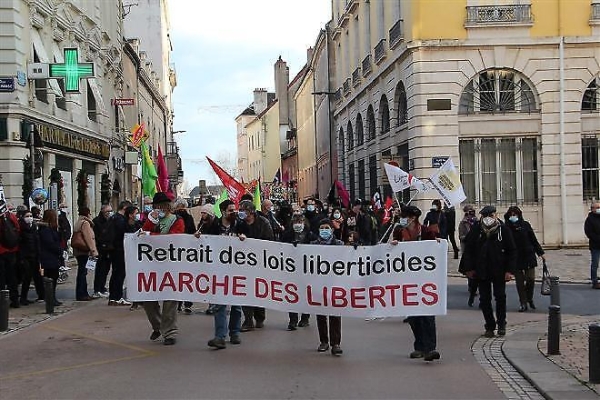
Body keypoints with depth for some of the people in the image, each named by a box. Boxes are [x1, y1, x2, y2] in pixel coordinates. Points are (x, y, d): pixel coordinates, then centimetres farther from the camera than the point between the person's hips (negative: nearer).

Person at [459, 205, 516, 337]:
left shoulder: (503, 230, -3)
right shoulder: (476, 230, 0)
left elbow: (512, 251, 0)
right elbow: (468, 250, 6)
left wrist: (510, 270, -7)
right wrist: (469, 268, -1)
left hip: (499, 271, -1)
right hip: (481, 271, 1)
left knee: (500, 297, 3)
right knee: (484, 299, 4)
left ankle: (501, 324, 21)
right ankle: (490, 326, 15)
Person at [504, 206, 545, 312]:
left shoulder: (525, 225, 1)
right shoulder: (507, 228, -3)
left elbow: (534, 240, 7)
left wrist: (540, 253, 8)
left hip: (529, 256, 1)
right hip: (515, 259, 0)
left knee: (531, 279, -3)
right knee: (519, 282, 4)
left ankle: (529, 298, 22)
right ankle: (523, 303, 14)